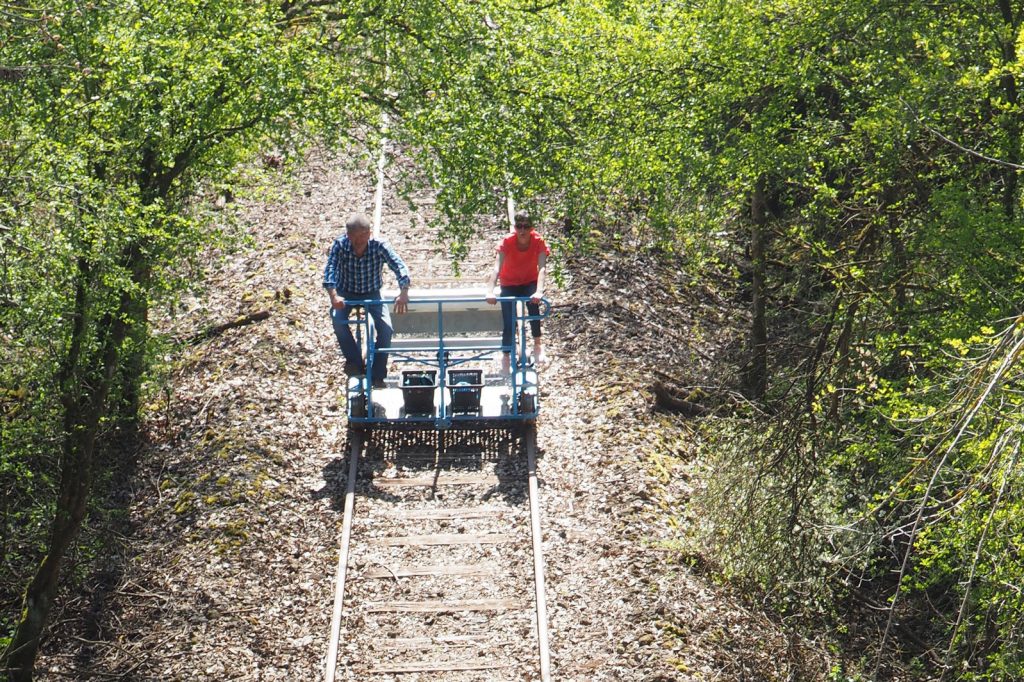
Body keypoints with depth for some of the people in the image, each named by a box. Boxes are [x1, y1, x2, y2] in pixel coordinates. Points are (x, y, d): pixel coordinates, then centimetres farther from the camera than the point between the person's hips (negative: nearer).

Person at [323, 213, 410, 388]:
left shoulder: (379, 246, -23)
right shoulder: (340, 245, -21)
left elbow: (399, 266, -33)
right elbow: (330, 269, -32)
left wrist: (404, 292, -52)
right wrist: (333, 296, -50)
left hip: (372, 294, 0)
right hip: (346, 293, 0)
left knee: (386, 328, -21)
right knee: (338, 321, -30)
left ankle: (378, 375, -5)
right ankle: (355, 362, -12)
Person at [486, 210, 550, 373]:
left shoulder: (538, 242, -23)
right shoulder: (507, 242, -26)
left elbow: (542, 268, -33)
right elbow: (497, 268, -36)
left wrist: (539, 291, -49)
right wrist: (490, 292, -51)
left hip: (530, 282, 0)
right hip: (509, 284, 0)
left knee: (533, 305, -31)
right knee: (509, 323, -11)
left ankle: (537, 344, -13)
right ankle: (506, 356, 11)